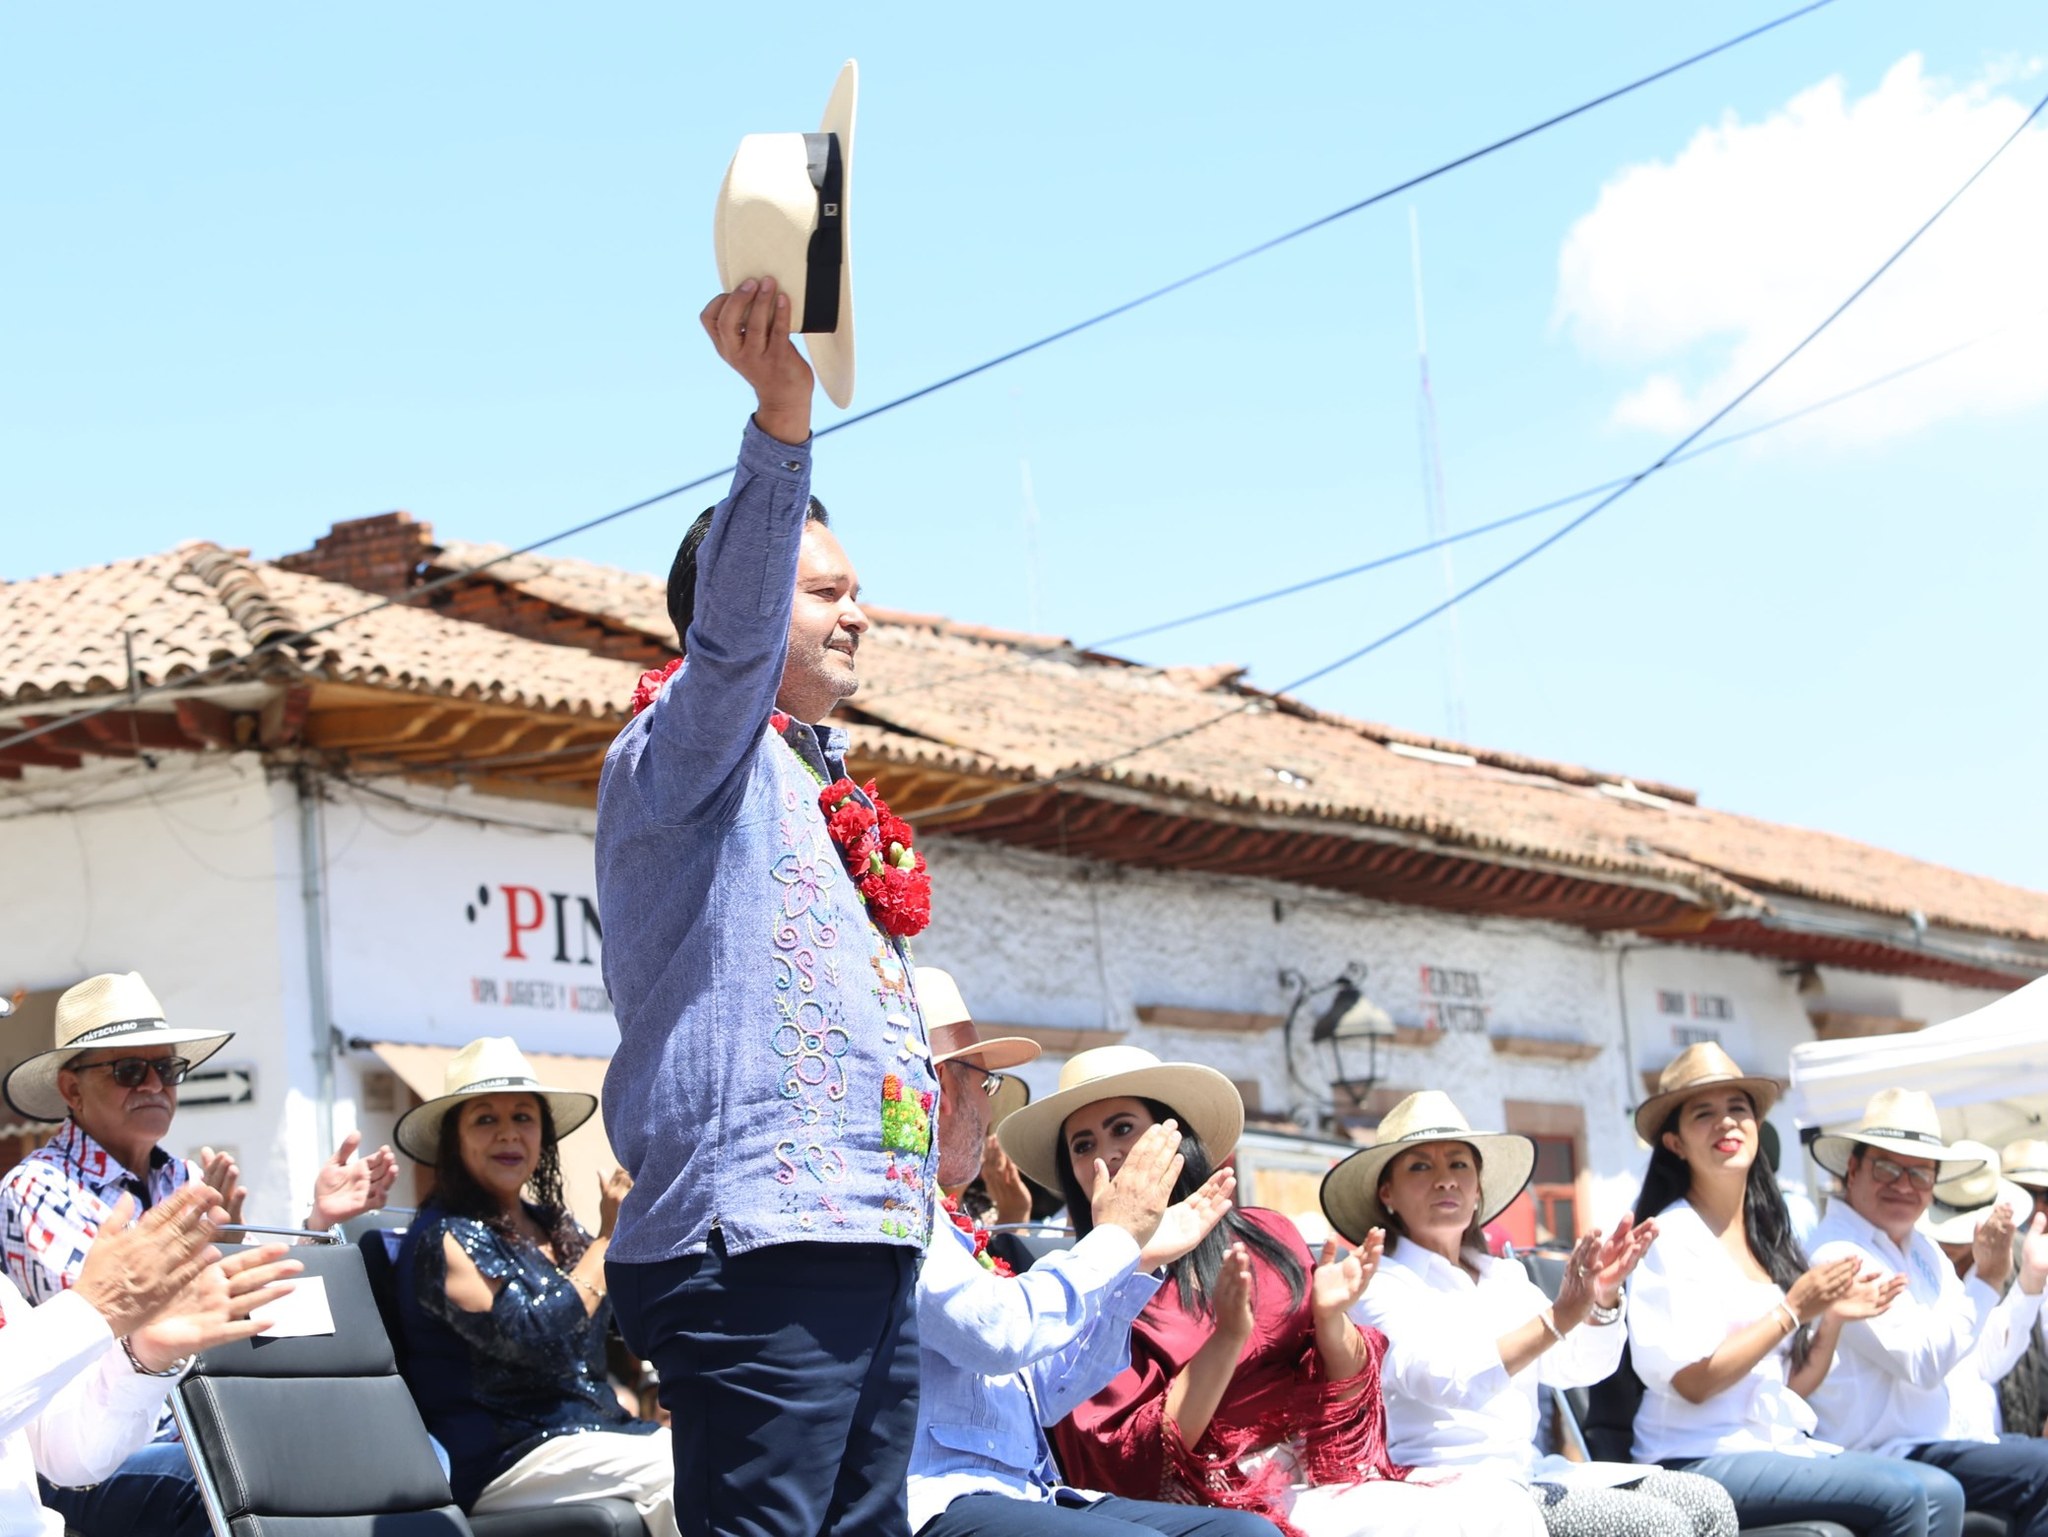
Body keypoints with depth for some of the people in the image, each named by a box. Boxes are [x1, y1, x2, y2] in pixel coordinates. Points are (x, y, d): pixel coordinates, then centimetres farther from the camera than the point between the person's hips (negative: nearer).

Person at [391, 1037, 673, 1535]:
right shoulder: (445, 1238, -7)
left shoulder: (552, 1226, 16)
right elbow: (539, 1339, -18)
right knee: (686, 1474, -28)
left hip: (600, 1430, 8)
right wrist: (609, 1238, -11)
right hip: (508, 1456, -8)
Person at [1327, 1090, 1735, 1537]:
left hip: (1528, 1473, 8)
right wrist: (1557, 1319, -33)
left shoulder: (1505, 1278, 19)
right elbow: (1445, 1381, -22)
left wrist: (1602, 1299, -13)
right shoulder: (1380, 1285, -4)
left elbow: (1579, 1367, 8)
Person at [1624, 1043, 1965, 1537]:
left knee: (1941, 1493, -14)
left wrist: (1834, 1319, 1)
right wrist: (1791, 1311, -12)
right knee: (1904, 1496, -23)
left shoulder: (1769, 1237, 16)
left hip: (1781, 1446, 7)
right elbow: (1691, 1381, -14)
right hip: (1702, 1458, -7)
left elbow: (1792, 1389, 16)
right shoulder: (1672, 1235, -5)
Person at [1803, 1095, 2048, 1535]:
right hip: (1884, 1458, -9)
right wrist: (1985, 1280, -16)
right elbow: (1922, 1363, -18)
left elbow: (1981, 1362, 21)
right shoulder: (1838, 1254, -10)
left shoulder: (1923, 1250, 19)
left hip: (1959, 1444, 9)